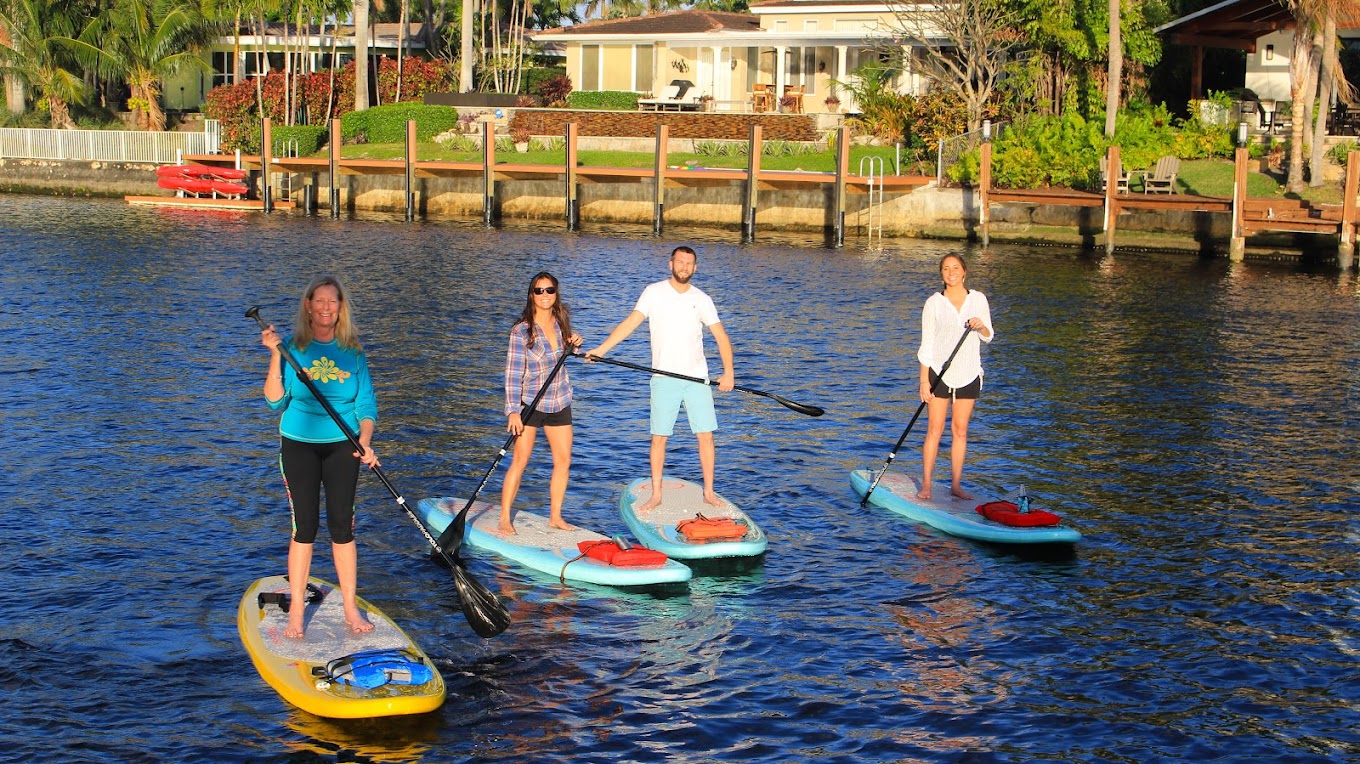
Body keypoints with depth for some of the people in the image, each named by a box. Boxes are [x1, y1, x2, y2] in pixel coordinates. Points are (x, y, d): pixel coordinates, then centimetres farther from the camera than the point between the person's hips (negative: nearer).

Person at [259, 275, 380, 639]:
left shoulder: (352, 351, 2)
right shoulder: (293, 348, -3)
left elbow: (366, 405, 3)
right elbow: (275, 401, -9)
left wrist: (365, 442, -13)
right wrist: (275, 354, -19)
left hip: (342, 446, 1)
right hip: (299, 445, -1)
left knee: (342, 526, 3)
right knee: (304, 527, -1)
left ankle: (351, 609, 12)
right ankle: (296, 613, 6)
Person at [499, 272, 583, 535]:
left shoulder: (561, 322, 2)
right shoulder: (522, 330, -15)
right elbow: (513, 372, -16)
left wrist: (574, 343, -1)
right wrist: (513, 411, -22)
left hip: (559, 403, 6)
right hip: (530, 402, -6)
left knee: (563, 461, 6)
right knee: (520, 461, -7)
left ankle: (555, 517, 18)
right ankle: (504, 519, 0)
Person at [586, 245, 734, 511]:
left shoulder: (701, 299, 6)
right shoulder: (654, 292, 0)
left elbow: (721, 336, 7)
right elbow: (631, 322, -6)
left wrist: (728, 372, -4)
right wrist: (601, 349, -16)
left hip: (697, 378, 2)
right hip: (664, 379, -1)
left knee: (706, 435, 0)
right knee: (659, 437, 0)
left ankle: (709, 492, 12)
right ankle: (656, 495, 10)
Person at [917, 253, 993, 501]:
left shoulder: (978, 299, 4)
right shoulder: (934, 303, -3)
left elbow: (988, 336, 9)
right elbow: (926, 345, -3)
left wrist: (980, 326, -15)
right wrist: (924, 381, -8)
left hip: (968, 373, 2)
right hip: (939, 372, -2)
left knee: (960, 430, 6)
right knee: (935, 429, -4)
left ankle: (956, 485, 12)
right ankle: (926, 484, 2)